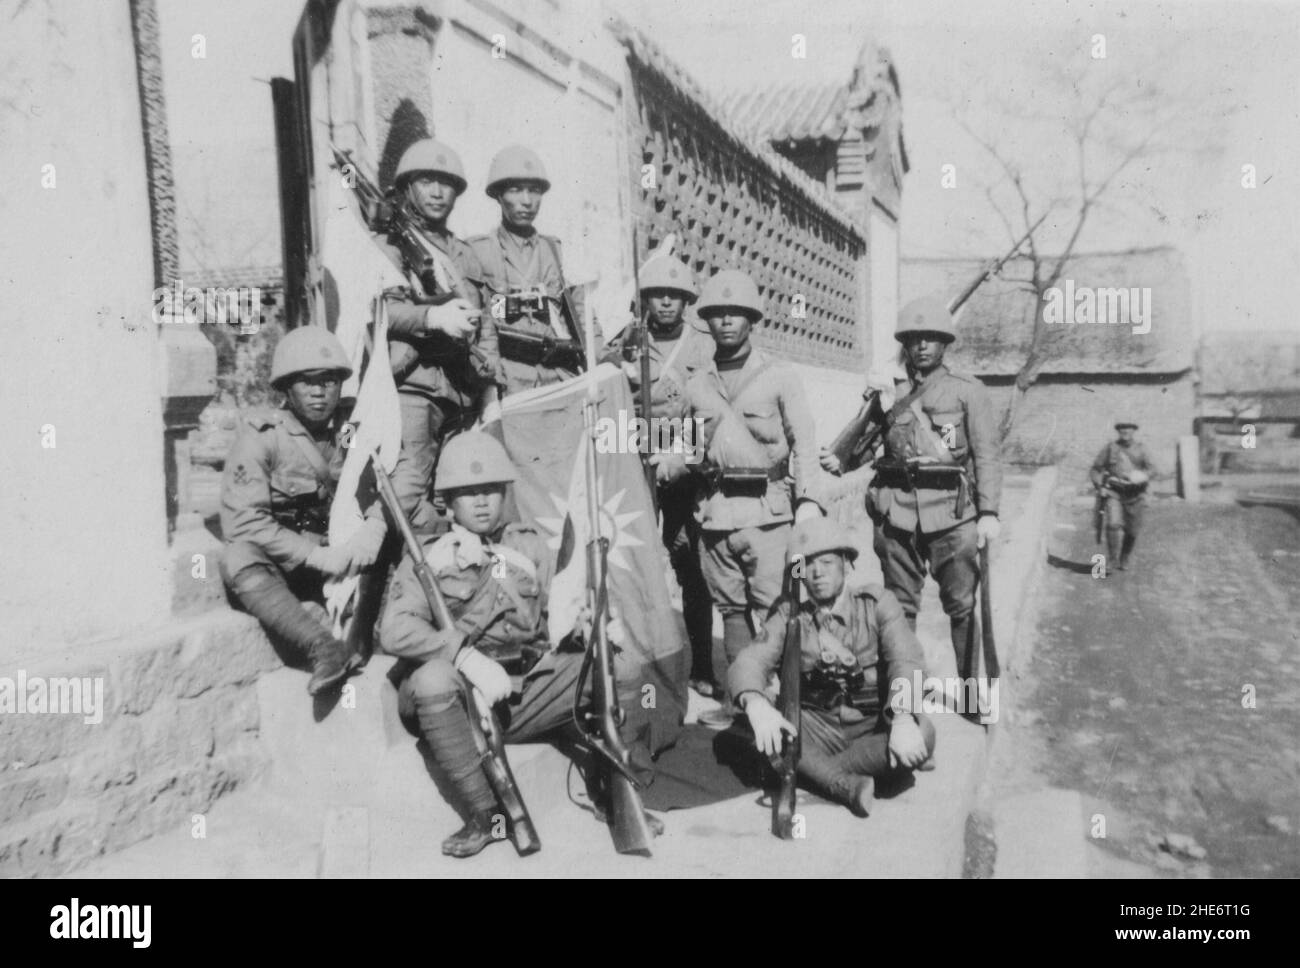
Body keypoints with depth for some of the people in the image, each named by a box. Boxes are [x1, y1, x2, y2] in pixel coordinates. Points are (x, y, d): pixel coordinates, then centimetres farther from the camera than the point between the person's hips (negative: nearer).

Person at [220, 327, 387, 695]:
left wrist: (373, 529, -19)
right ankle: (323, 647, -50)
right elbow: (242, 521, -17)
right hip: (276, 565, -4)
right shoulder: (261, 434, -8)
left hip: (334, 560, 4)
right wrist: (315, 554, -25)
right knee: (239, 559, -35)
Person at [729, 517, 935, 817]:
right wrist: (755, 704, -36)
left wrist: (903, 719, -36)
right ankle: (847, 785, -32)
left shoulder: (876, 603, -1)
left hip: (874, 728, 0)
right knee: (747, 724, -26)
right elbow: (749, 662, -11)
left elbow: (906, 660, -16)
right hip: (817, 731, 1)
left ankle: (815, 772, -23)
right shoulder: (790, 616, 3)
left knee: (922, 733, -31)